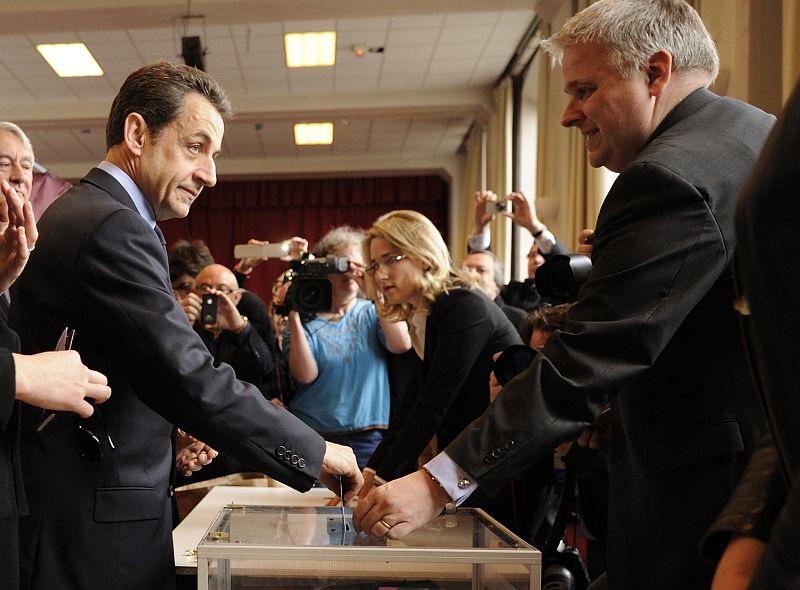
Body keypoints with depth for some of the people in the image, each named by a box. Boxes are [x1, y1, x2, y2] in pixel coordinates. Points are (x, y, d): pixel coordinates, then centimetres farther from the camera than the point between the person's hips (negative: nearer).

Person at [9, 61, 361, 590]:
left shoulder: (76, 214, 14)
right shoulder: (113, 230, -19)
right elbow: (189, 378, -26)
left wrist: (173, 436, 9)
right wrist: (316, 454, -17)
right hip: (96, 532, -10)